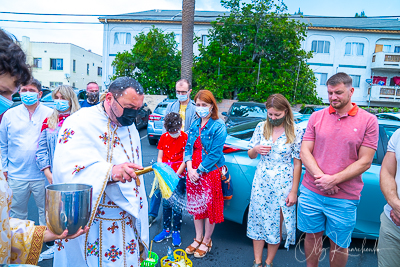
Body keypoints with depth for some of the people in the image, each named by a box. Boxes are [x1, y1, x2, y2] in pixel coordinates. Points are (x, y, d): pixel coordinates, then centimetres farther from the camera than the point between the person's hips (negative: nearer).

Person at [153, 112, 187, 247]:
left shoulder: (185, 138, -9)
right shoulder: (164, 137, 4)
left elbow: (185, 160, -9)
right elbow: (159, 157, 8)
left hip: (179, 176, -4)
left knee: (177, 205, 1)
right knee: (166, 203, 11)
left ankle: (176, 232, 18)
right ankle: (166, 230, 27)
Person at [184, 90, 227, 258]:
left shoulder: (218, 127, -12)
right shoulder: (195, 125, 7)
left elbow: (215, 154, -17)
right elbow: (188, 147, 6)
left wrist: (199, 171, -15)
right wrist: (190, 168, -9)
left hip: (210, 173, -6)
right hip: (193, 172, 6)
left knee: (210, 207, 7)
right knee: (196, 206, 16)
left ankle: (207, 241, 27)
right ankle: (198, 238, 34)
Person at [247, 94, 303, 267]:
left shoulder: (295, 132, -7)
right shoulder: (261, 127, 1)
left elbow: (297, 163, -5)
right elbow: (250, 155, 8)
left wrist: (293, 191, -7)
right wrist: (256, 149, -16)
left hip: (283, 186, -2)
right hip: (261, 183, 3)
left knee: (276, 225, 9)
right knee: (258, 221, 10)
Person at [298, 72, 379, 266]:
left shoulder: (368, 121, -3)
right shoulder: (316, 117, 3)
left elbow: (365, 162, -7)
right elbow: (304, 152, 0)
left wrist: (333, 180, -16)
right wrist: (320, 177, -15)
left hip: (344, 198, -2)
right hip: (311, 192, 2)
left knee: (339, 245, 13)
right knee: (312, 236, 17)